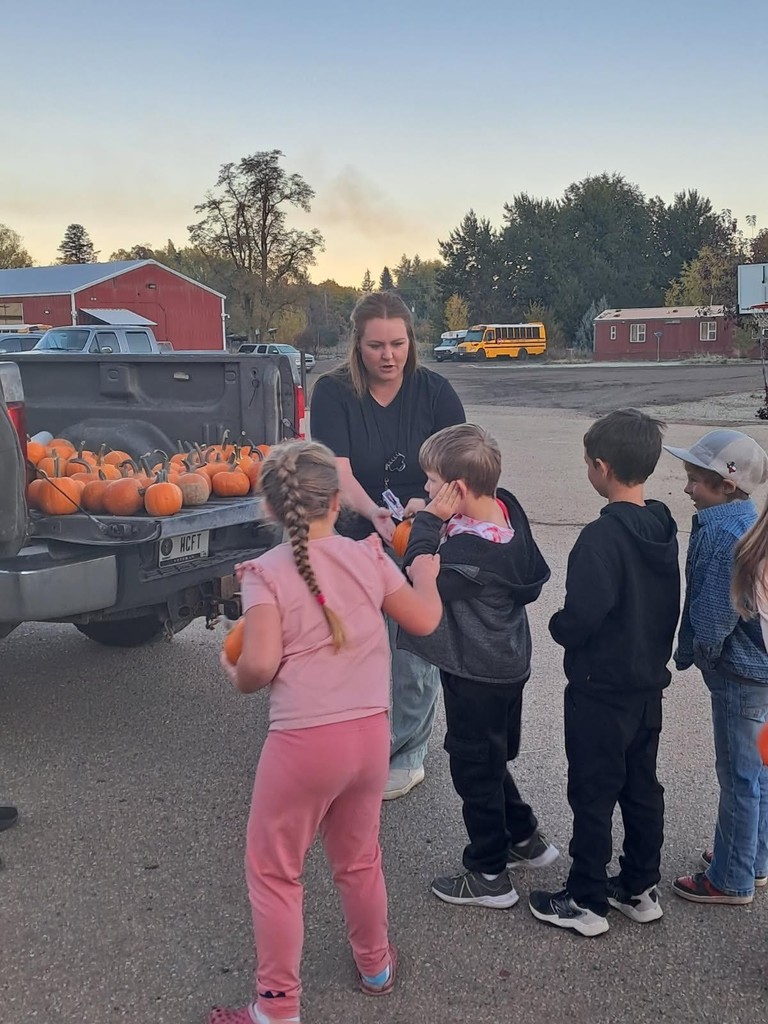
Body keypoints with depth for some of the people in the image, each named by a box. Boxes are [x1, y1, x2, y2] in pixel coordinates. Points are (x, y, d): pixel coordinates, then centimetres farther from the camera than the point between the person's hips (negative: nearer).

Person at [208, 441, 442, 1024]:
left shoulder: (266, 572, -9)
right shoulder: (368, 556, 1)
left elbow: (261, 664, -19)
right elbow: (424, 620, 8)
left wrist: (235, 674, 3)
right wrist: (425, 574, 27)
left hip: (304, 742, -4)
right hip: (371, 734, 5)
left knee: (274, 872, 15)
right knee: (358, 858, 27)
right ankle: (376, 965, 46)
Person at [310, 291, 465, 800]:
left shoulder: (435, 391, -6)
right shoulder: (333, 393, -10)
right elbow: (338, 472, -20)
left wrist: (427, 501, -31)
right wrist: (372, 512, -39)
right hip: (357, 539, 0)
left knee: (415, 648, 4)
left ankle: (407, 755, 22)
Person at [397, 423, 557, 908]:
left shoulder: (470, 549, -30)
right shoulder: (507, 508, -6)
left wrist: (428, 522, -21)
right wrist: (435, 521, -4)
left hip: (475, 676, -9)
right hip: (507, 663, 9)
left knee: (475, 769, 7)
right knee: (491, 759, 25)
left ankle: (489, 876, 22)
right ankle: (524, 838, 41)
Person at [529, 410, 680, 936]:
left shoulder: (602, 537, -25)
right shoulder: (664, 528, 1)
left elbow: (581, 617, -28)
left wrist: (558, 626, -8)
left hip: (600, 690, -8)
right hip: (650, 682, 8)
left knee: (594, 796, 6)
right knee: (642, 787, 18)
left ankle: (586, 902, 19)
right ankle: (641, 889, 32)